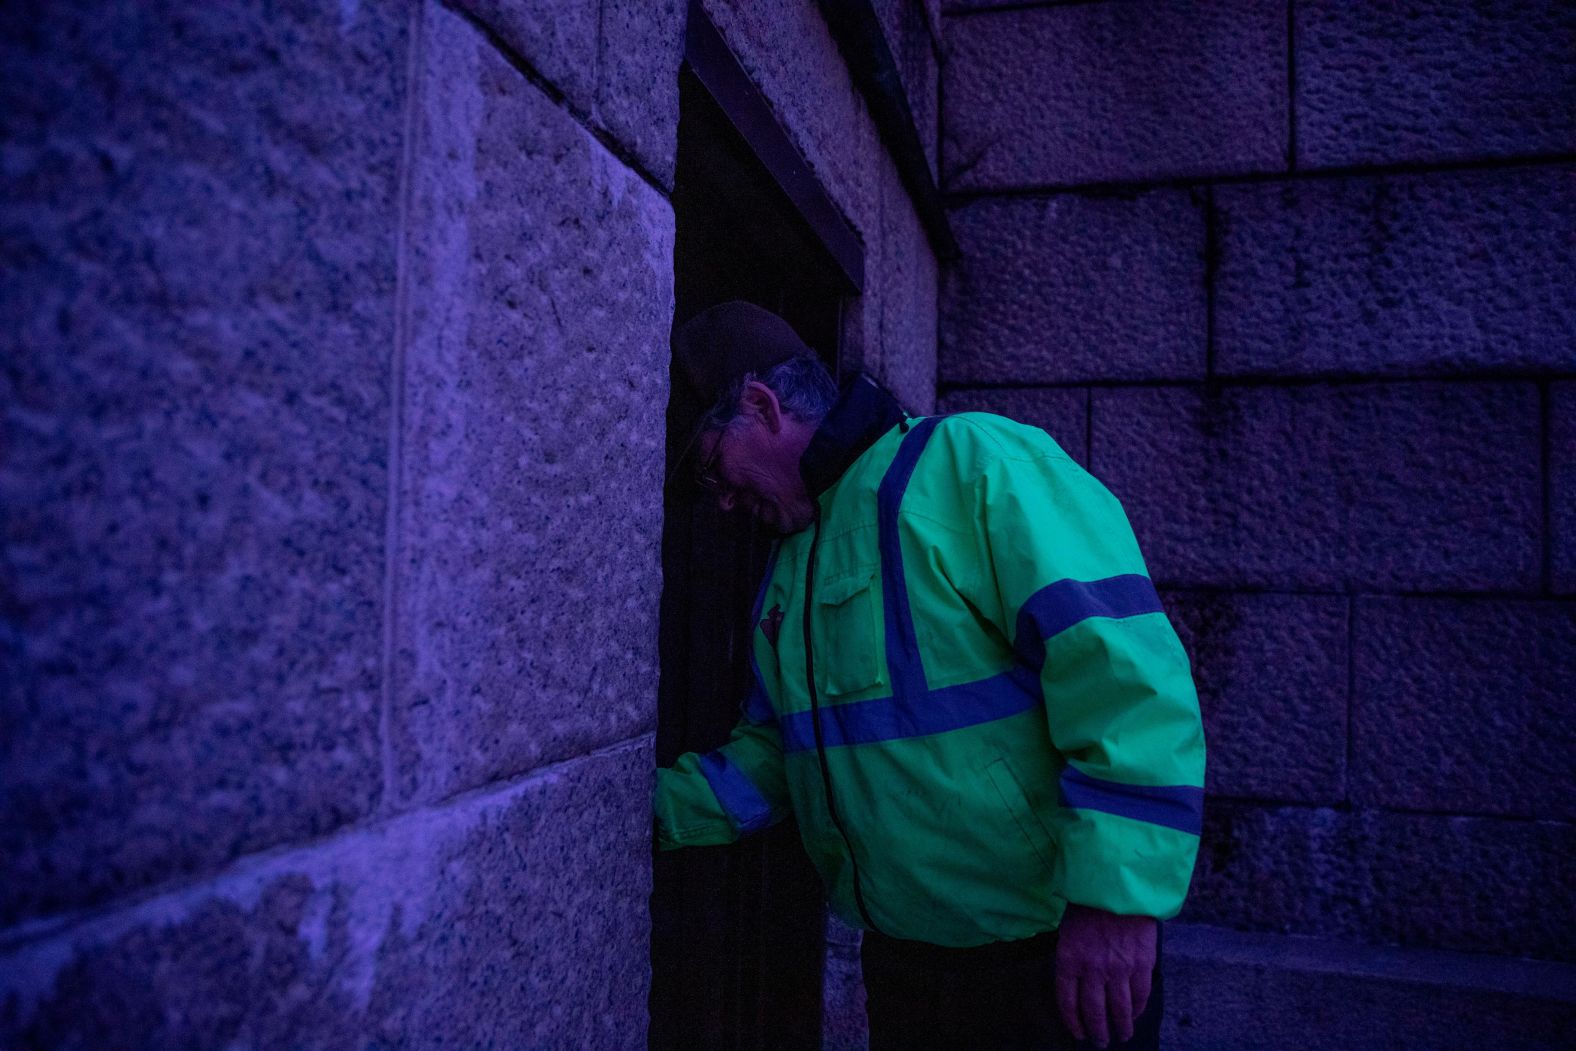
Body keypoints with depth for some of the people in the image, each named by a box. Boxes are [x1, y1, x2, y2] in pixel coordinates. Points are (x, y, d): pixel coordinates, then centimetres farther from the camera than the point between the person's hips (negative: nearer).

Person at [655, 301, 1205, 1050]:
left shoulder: (971, 460, -16)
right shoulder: (787, 568, 10)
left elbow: (1125, 669, -23)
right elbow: (771, 752, 15)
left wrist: (1116, 895, -25)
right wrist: (653, 807, 2)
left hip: (1049, 951, -7)